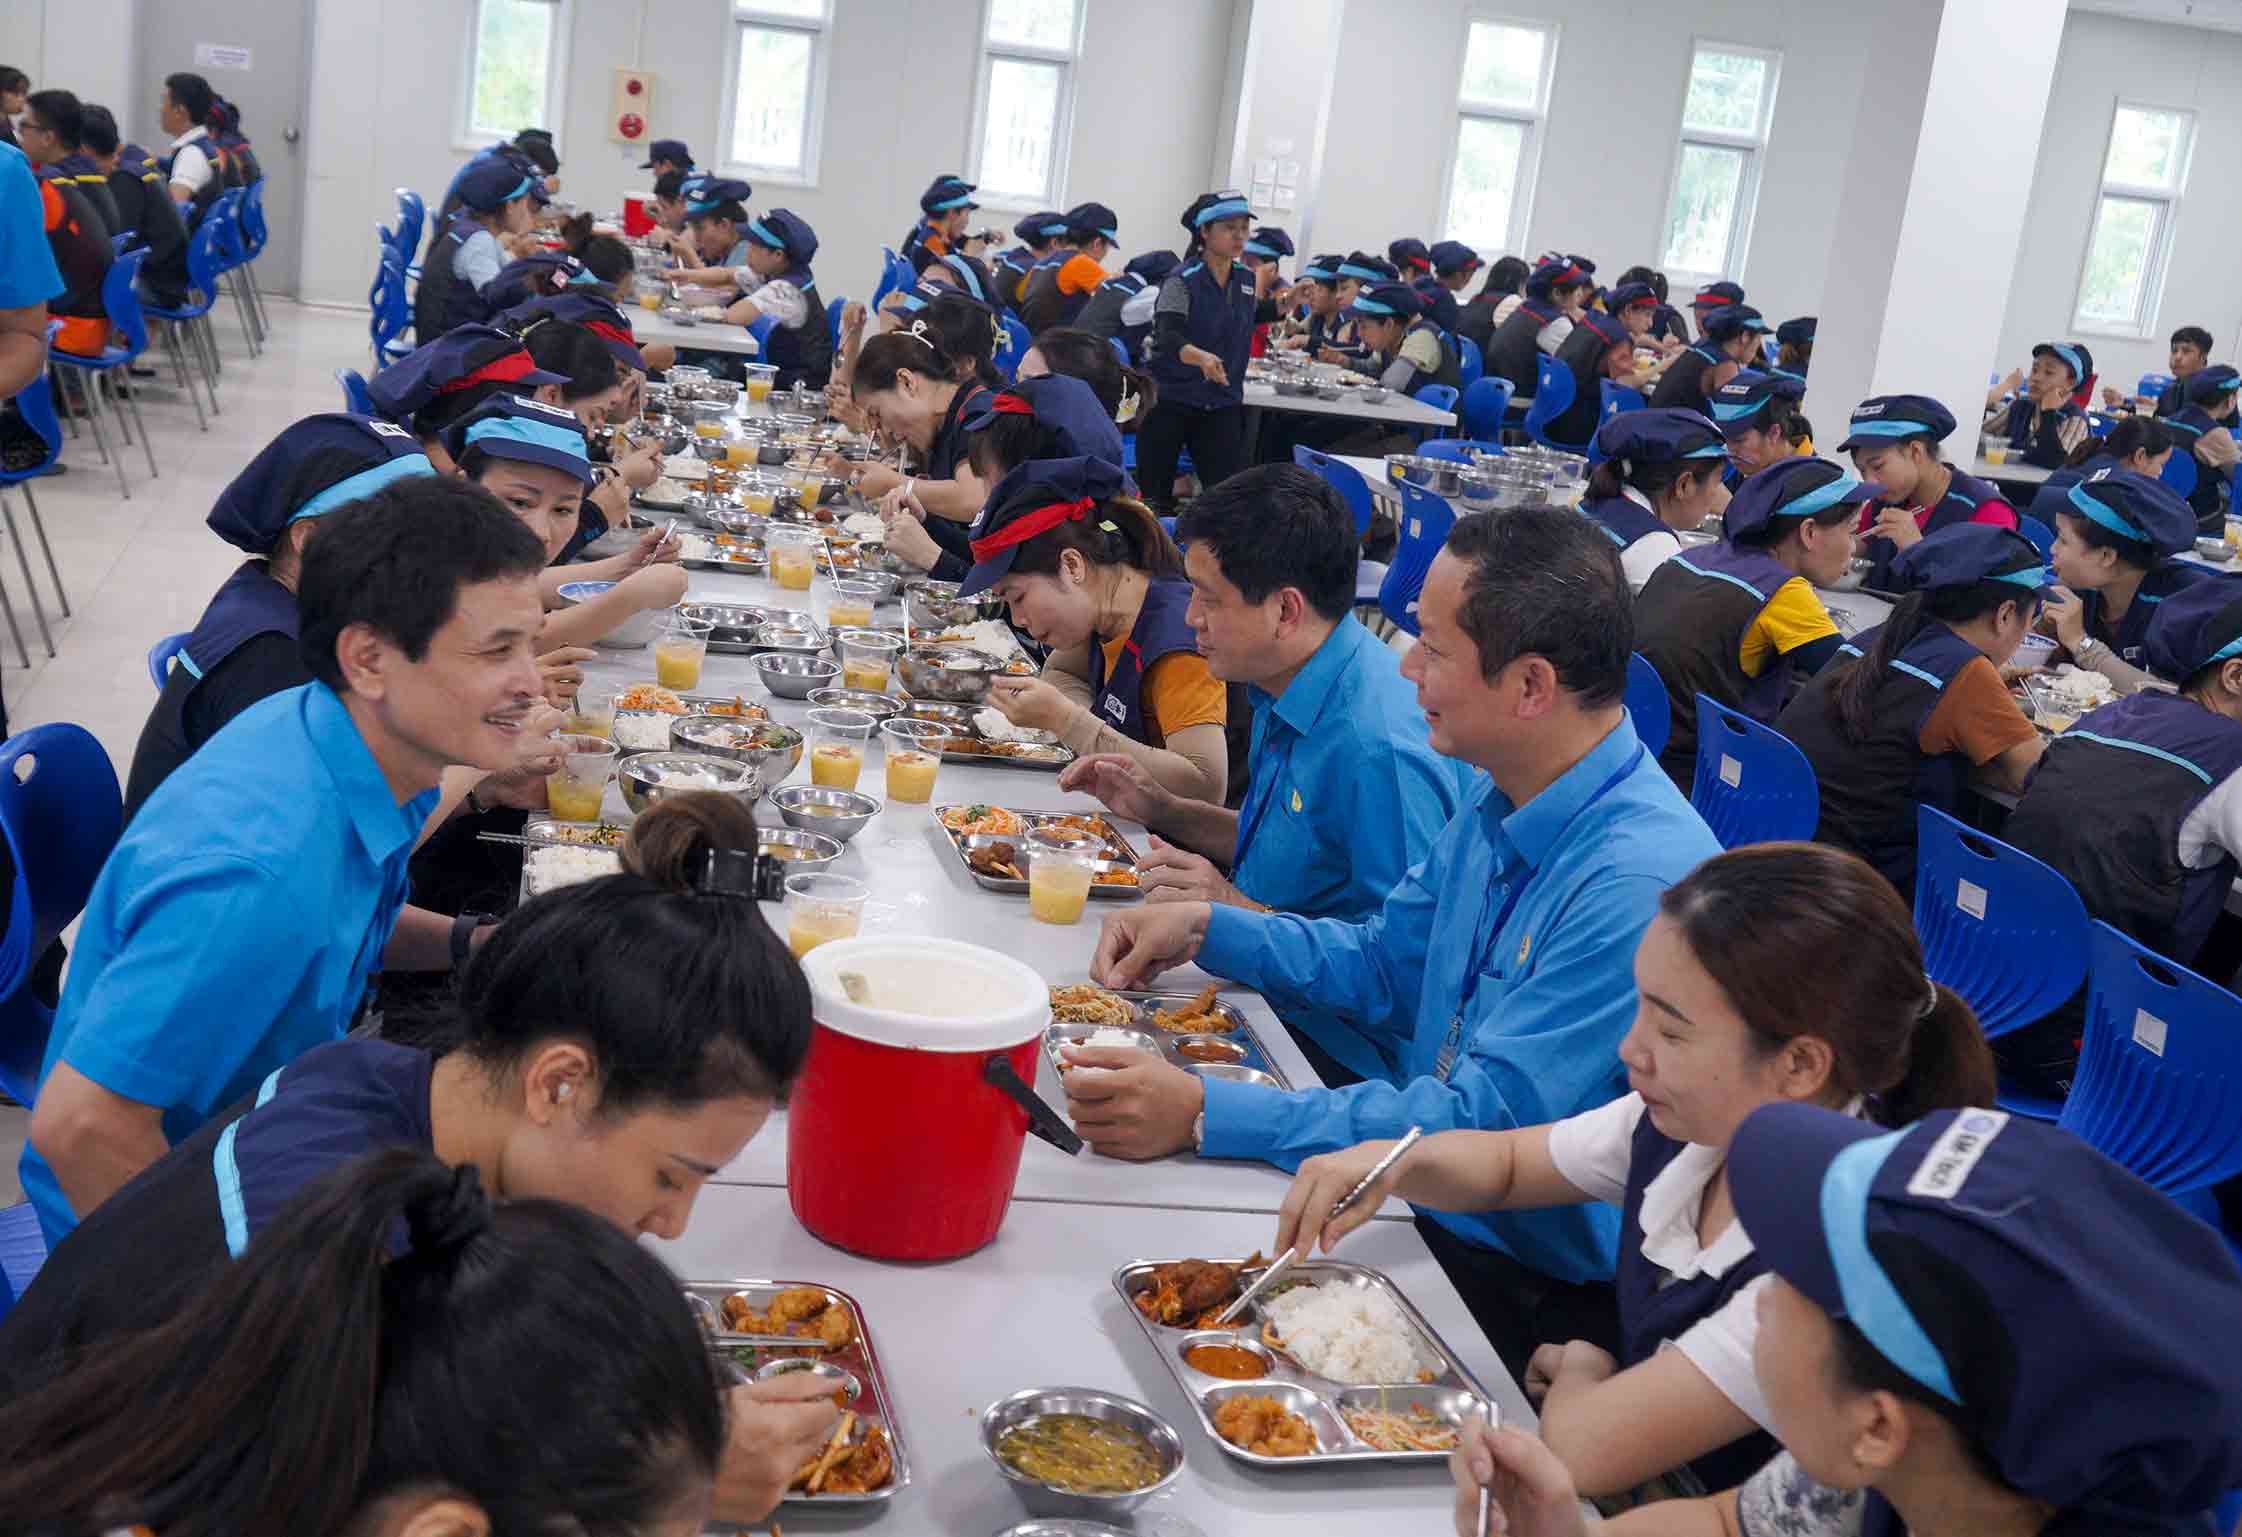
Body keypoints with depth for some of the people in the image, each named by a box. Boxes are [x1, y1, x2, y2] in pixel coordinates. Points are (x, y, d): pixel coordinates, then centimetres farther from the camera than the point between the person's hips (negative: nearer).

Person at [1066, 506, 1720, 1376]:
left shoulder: (1641, 885, -27)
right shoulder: (1503, 804, 3)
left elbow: (1489, 1126, -28)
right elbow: (1385, 967, 19)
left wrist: (1205, 1115, -31)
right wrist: (1206, 929, 4)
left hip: (1540, 1295, -8)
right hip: (1429, 1211, 8)